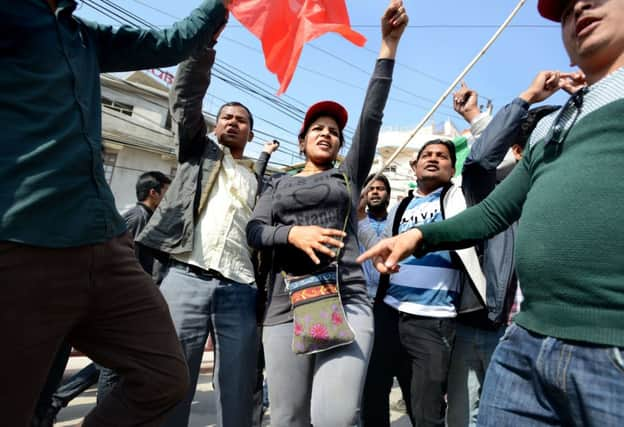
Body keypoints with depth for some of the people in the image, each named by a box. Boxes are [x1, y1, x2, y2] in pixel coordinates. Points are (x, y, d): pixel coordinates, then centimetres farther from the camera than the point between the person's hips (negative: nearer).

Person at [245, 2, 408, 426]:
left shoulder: (348, 175, 16)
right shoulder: (279, 184, 19)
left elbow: (372, 117, 7)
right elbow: (254, 231, 5)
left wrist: (389, 45, 4)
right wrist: (294, 233, -14)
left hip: (346, 300, -1)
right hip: (286, 305, 2)